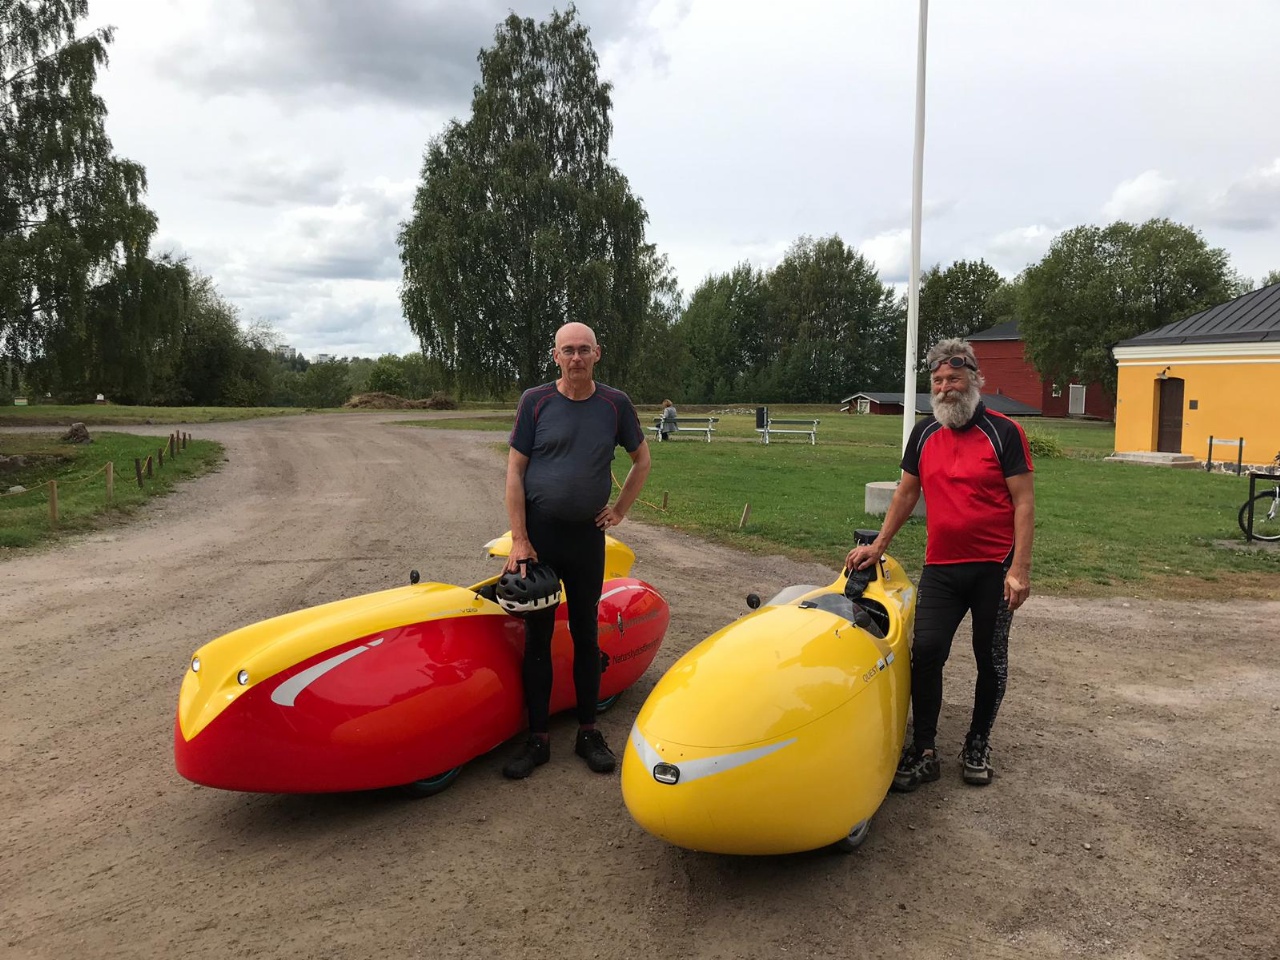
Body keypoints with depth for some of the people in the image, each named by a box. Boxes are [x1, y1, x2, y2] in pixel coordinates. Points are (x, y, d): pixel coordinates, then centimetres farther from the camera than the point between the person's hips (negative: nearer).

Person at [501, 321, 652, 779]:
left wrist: (620, 510, 7)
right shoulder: (535, 402, -3)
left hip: (587, 535, 1)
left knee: (586, 634, 9)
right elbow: (514, 471, -5)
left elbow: (642, 459, 16)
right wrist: (519, 539, -11)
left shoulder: (615, 404, 1)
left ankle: (588, 732, 20)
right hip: (538, 534, -1)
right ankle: (538, 738, 13)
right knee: (537, 635, 4)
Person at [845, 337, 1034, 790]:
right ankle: (924, 750, 4)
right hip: (941, 567, 3)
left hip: (994, 568, -3)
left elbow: (1024, 503, -8)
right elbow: (906, 493, 17)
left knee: (990, 659, 7)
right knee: (926, 650, -7)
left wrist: (1020, 569, -15)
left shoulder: (1003, 432, -6)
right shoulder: (924, 434, 7)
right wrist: (879, 545, 14)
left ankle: (978, 746, 24)